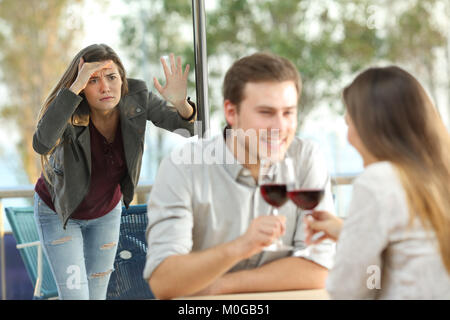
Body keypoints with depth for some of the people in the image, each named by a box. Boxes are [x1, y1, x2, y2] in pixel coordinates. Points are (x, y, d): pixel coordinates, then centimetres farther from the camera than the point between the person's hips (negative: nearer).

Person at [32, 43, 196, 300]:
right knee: (75, 295, -9)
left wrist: (181, 103, -46)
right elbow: (42, 144, -54)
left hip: (106, 211, 4)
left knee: (97, 295, 14)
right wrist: (75, 87, -55)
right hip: (58, 211, -4)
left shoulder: (135, 97, -23)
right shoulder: (71, 111, -33)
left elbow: (189, 127, -23)